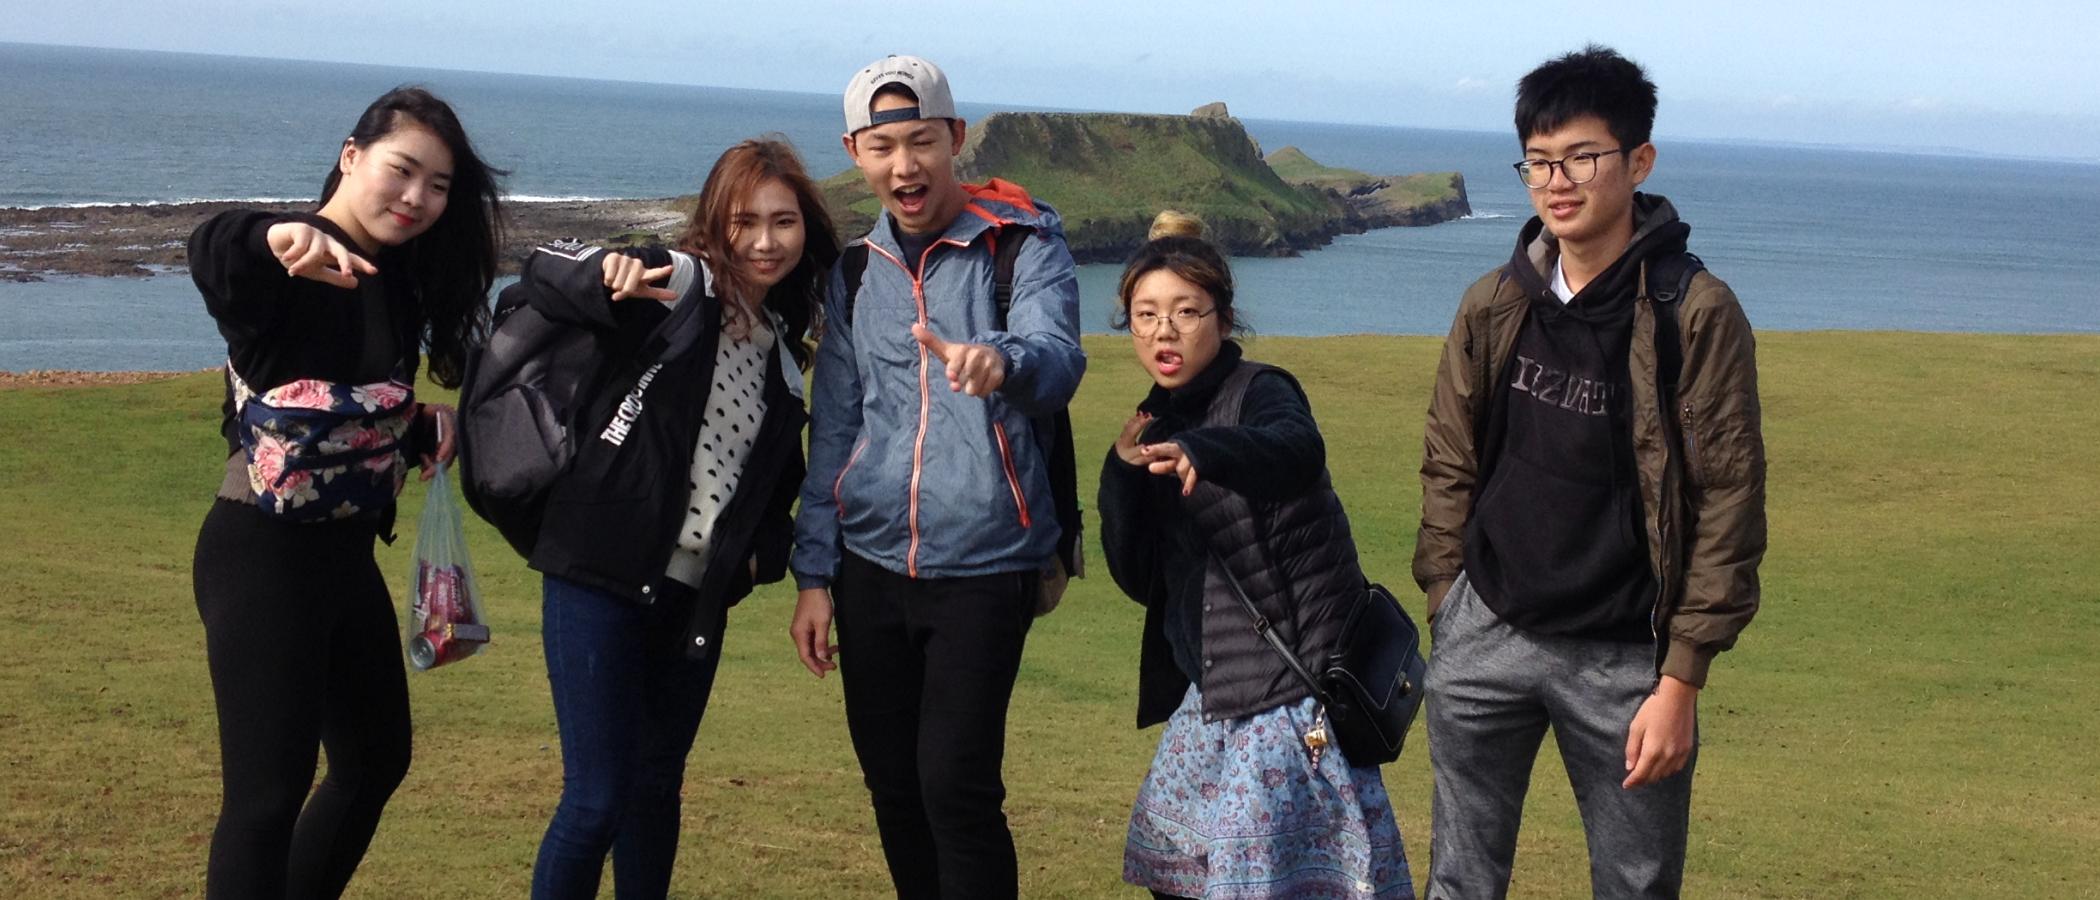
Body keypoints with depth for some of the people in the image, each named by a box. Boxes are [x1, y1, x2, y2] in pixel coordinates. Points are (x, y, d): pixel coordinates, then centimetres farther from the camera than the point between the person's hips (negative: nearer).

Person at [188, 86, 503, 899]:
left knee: (378, 758, 21)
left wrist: (427, 431, -2)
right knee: (269, 792, -7)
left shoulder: (394, 281, 8)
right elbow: (211, 253, -41)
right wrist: (275, 238, -63)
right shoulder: (287, 269, -17)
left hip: (346, 555, 9)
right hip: (263, 558, -9)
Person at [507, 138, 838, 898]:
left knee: (657, 786, 17)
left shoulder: (784, 346, 12)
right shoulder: (672, 288, -7)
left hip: (698, 594, 6)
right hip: (604, 578, -6)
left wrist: (765, 553, 3)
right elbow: (540, 278, -12)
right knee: (596, 798, -5)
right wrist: (606, 273, -32)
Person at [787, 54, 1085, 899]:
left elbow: (1057, 356, -23)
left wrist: (998, 358, -46)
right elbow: (832, 426, 12)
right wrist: (814, 573, 7)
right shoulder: (855, 269, 9)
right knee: (892, 784, 11)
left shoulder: (1024, 242, -5)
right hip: (871, 565, 5)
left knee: (956, 787, -9)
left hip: (984, 565, -5)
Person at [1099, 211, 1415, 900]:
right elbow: (1140, 579, 5)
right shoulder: (1158, 422, 8)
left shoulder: (1260, 393, -14)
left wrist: (1198, 453, -60)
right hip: (1214, 687, 8)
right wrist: (1123, 470, -8)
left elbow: (1297, 450, -41)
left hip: (1288, 681, -8)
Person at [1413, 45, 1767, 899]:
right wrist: (1446, 611, 7)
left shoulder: (1696, 314, -10)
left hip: (1624, 657, -3)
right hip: (1486, 637, 3)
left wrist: (1680, 682, -11)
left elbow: (1728, 505, -10)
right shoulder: (1493, 306, 2)